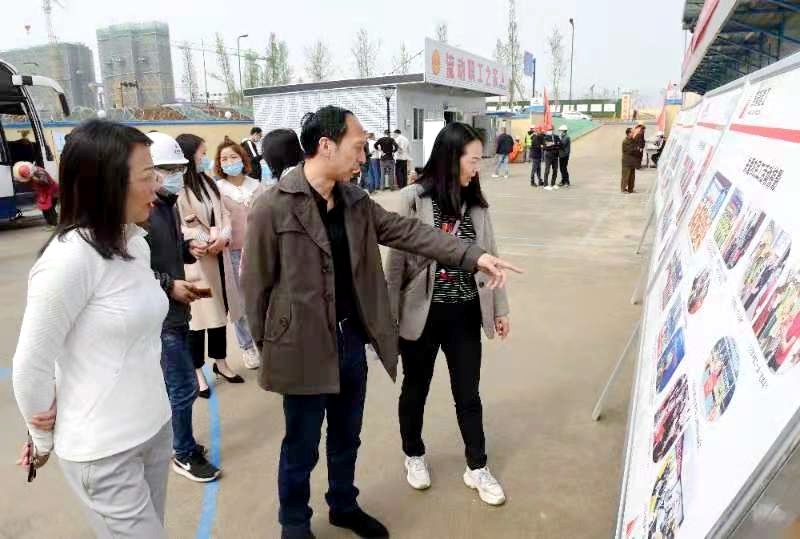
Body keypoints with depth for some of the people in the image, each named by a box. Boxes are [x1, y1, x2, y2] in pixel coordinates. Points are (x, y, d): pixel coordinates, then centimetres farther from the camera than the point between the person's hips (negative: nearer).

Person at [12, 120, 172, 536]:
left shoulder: (135, 243, 1)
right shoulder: (70, 257, -21)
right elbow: (31, 365, -14)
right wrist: (44, 440, 0)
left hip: (155, 428, 7)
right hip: (105, 451, -7)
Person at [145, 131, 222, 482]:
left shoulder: (168, 205, 9)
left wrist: (189, 248, 2)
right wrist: (169, 285, -19)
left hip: (176, 310, 9)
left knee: (171, 384, 21)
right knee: (184, 387, 0)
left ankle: (175, 441, 38)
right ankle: (185, 454, 19)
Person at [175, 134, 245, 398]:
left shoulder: (209, 183, 13)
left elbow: (223, 213, 9)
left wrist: (223, 238, -9)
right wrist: (205, 242, -19)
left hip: (219, 256, 7)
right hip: (193, 259, -7)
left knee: (219, 309, 15)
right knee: (198, 314, 0)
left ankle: (220, 362, 30)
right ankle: (197, 372, 14)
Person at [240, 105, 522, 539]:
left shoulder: (354, 200, 4)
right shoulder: (272, 207, -16)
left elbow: (406, 231, -1)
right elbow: (255, 283, -11)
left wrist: (473, 255, -9)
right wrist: (267, 346, -4)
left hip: (352, 339, 6)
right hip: (303, 347, -6)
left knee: (347, 437, 23)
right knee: (301, 446, 13)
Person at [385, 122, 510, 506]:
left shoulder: (475, 202, 2)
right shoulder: (414, 199, -12)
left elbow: (488, 256, 8)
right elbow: (397, 260, -9)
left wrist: (499, 307, 10)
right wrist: (388, 314, -6)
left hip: (465, 313, 4)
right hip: (422, 313, -3)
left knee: (468, 394, 14)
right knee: (415, 390, 17)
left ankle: (477, 468, 33)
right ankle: (414, 455, 41)